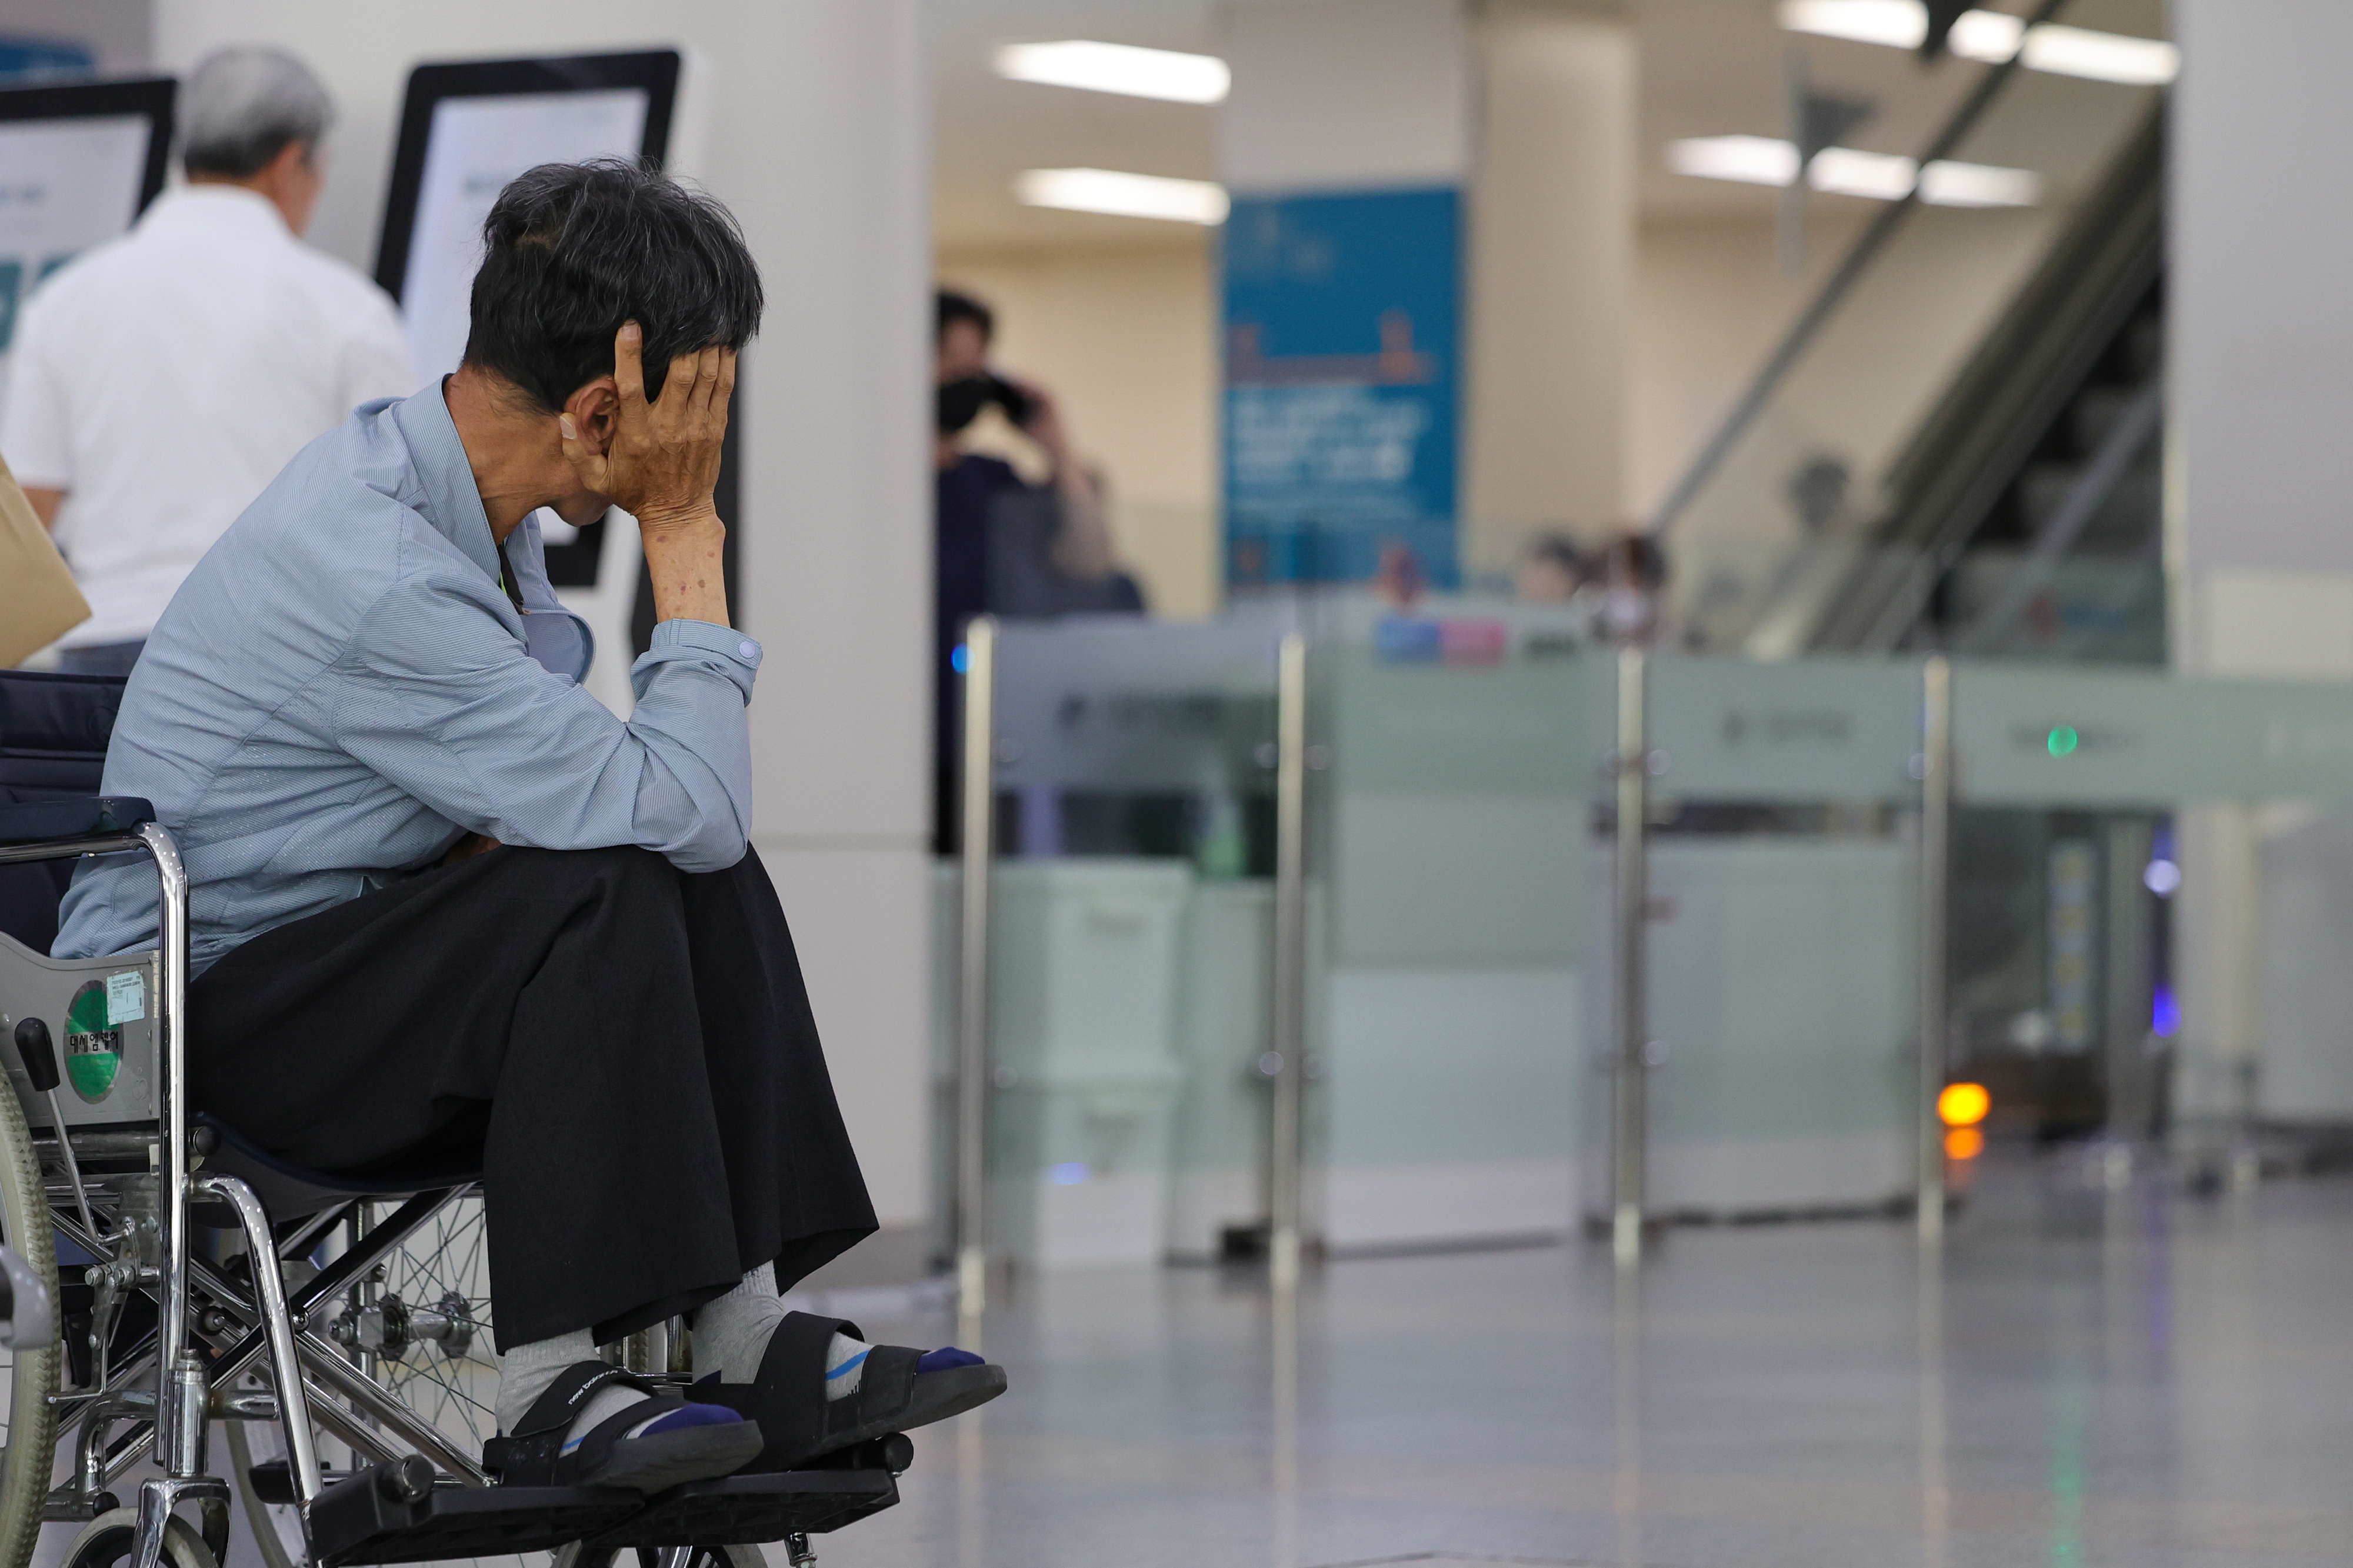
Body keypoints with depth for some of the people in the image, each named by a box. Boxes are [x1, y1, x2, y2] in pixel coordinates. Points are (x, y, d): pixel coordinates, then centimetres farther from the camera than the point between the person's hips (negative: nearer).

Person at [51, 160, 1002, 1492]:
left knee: (709, 879, -5)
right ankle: (549, 1394, -25)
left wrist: (506, 833, -6)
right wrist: (687, 537, -20)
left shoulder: (446, 476, 2)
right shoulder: (379, 580, -29)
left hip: (330, 952, 10)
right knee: (604, 893, -28)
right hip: (191, 1012, -10)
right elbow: (685, 805, -26)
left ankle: (754, 1342, -9)